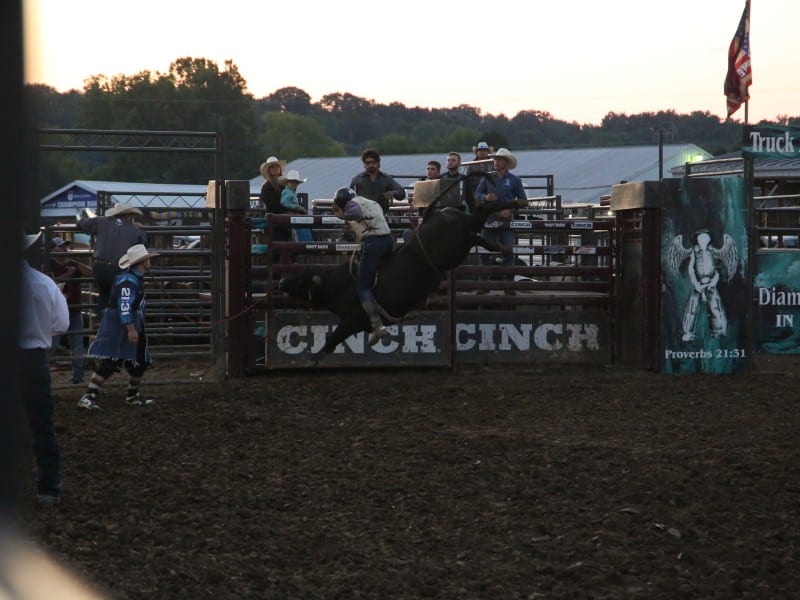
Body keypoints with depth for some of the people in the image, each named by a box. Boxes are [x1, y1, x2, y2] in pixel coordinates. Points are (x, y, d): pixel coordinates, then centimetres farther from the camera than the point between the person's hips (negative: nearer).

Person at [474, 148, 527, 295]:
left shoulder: (515, 180, 3)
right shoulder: (487, 178, 10)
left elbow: (522, 200, 3)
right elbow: (476, 194, 10)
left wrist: (510, 209, -12)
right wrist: (485, 197, -12)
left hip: (506, 221, -2)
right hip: (489, 220, 2)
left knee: (507, 252, -3)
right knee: (486, 252, 2)